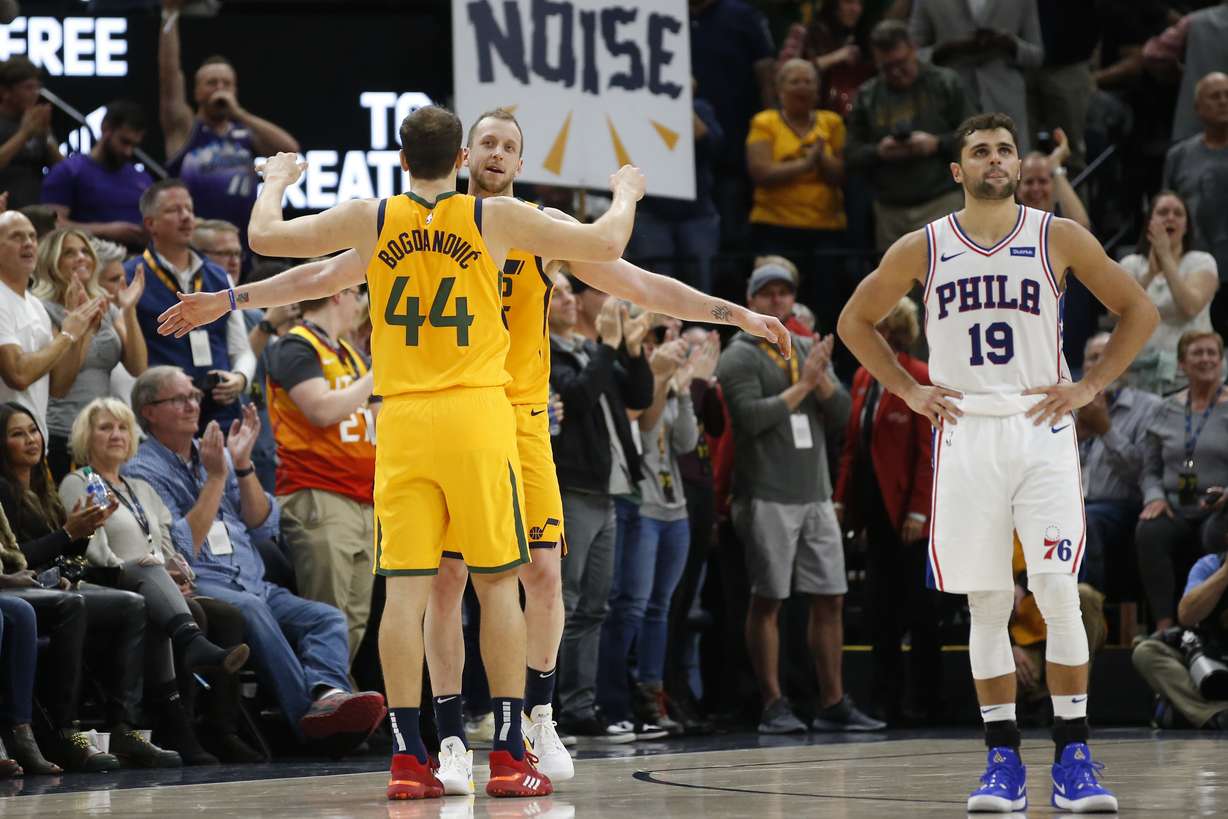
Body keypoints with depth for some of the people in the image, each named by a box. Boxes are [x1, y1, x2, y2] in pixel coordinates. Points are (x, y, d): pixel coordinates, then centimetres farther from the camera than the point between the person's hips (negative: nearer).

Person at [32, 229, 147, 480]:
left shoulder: (107, 307, 13)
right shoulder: (44, 310, -5)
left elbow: (138, 369, 3)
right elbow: (58, 387, -12)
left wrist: (129, 311, -5)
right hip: (60, 437, -5)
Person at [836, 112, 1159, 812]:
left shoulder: (1059, 239, 1)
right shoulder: (923, 249, 4)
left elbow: (1140, 312, 8)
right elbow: (856, 321, 16)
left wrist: (1089, 387, -1)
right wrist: (909, 391, 6)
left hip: (1042, 431, -1)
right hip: (966, 433, 1)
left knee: (1059, 594, -10)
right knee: (988, 604, 2)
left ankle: (1074, 759, -4)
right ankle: (1004, 762, 7)